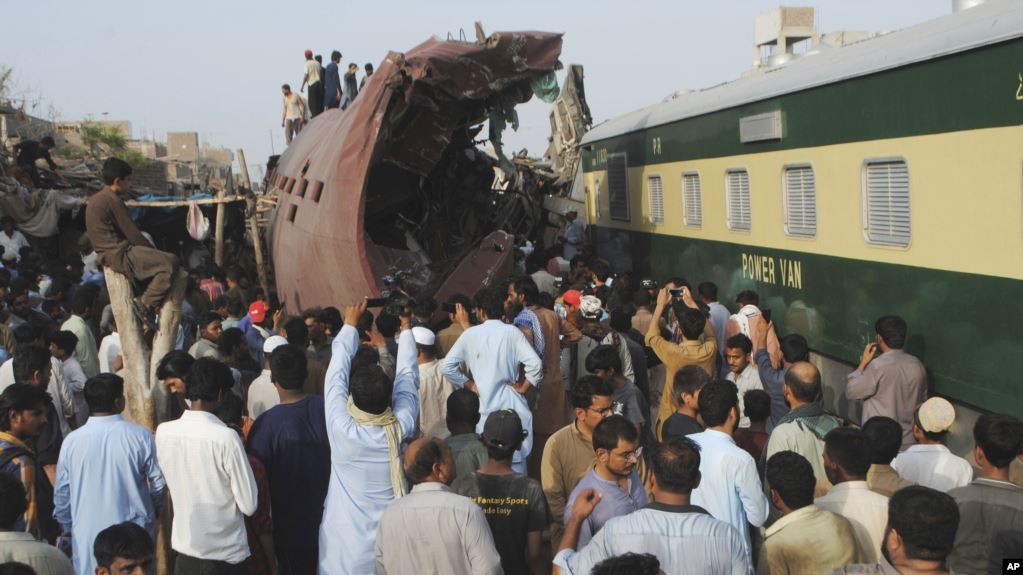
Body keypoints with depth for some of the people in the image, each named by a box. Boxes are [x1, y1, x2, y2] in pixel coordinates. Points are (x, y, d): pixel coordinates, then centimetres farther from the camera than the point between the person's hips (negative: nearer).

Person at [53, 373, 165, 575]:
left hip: (87, 538, 1)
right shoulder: (140, 437, -14)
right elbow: (158, 484, -4)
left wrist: (68, 529, 18)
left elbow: (61, 494, 1)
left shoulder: (71, 441, -8)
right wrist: (153, 509, 17)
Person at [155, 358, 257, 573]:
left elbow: (169, 483, 8)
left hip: (184, 548, 4)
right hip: (226, 553, -4)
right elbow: (249, 505, -16)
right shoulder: (226, 437, -22)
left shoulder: (163, 432, -7)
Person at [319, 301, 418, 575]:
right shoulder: (401, 429, -16)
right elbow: (407, 376, -1)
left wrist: (350, 324, 4)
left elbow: (337, 373, -8)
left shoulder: (341, 430, -21)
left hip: (347, 545, -1)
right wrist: (406, 329, 13)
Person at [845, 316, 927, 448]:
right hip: (909, 440, 6)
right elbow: (922, 400, 12)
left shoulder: (878, 366, -20)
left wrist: (863, 363, -3)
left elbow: (850, 392, -11)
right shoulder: (917, 365, 1)